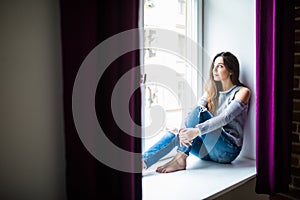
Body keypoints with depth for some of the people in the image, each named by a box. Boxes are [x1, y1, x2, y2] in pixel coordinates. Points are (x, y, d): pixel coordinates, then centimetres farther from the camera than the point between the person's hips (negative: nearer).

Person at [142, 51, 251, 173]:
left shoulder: (242, 91, -3)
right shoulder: (212, 90, 14)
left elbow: (225, 117, -21)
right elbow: (192, 113, -3)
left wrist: (197, 131, -35)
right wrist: (185, 131, -25)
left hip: (228, 150, -5)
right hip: (210, 149, 5)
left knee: (199, 111, -24)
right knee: (175, 133, -19)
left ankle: (180, 159, -29)